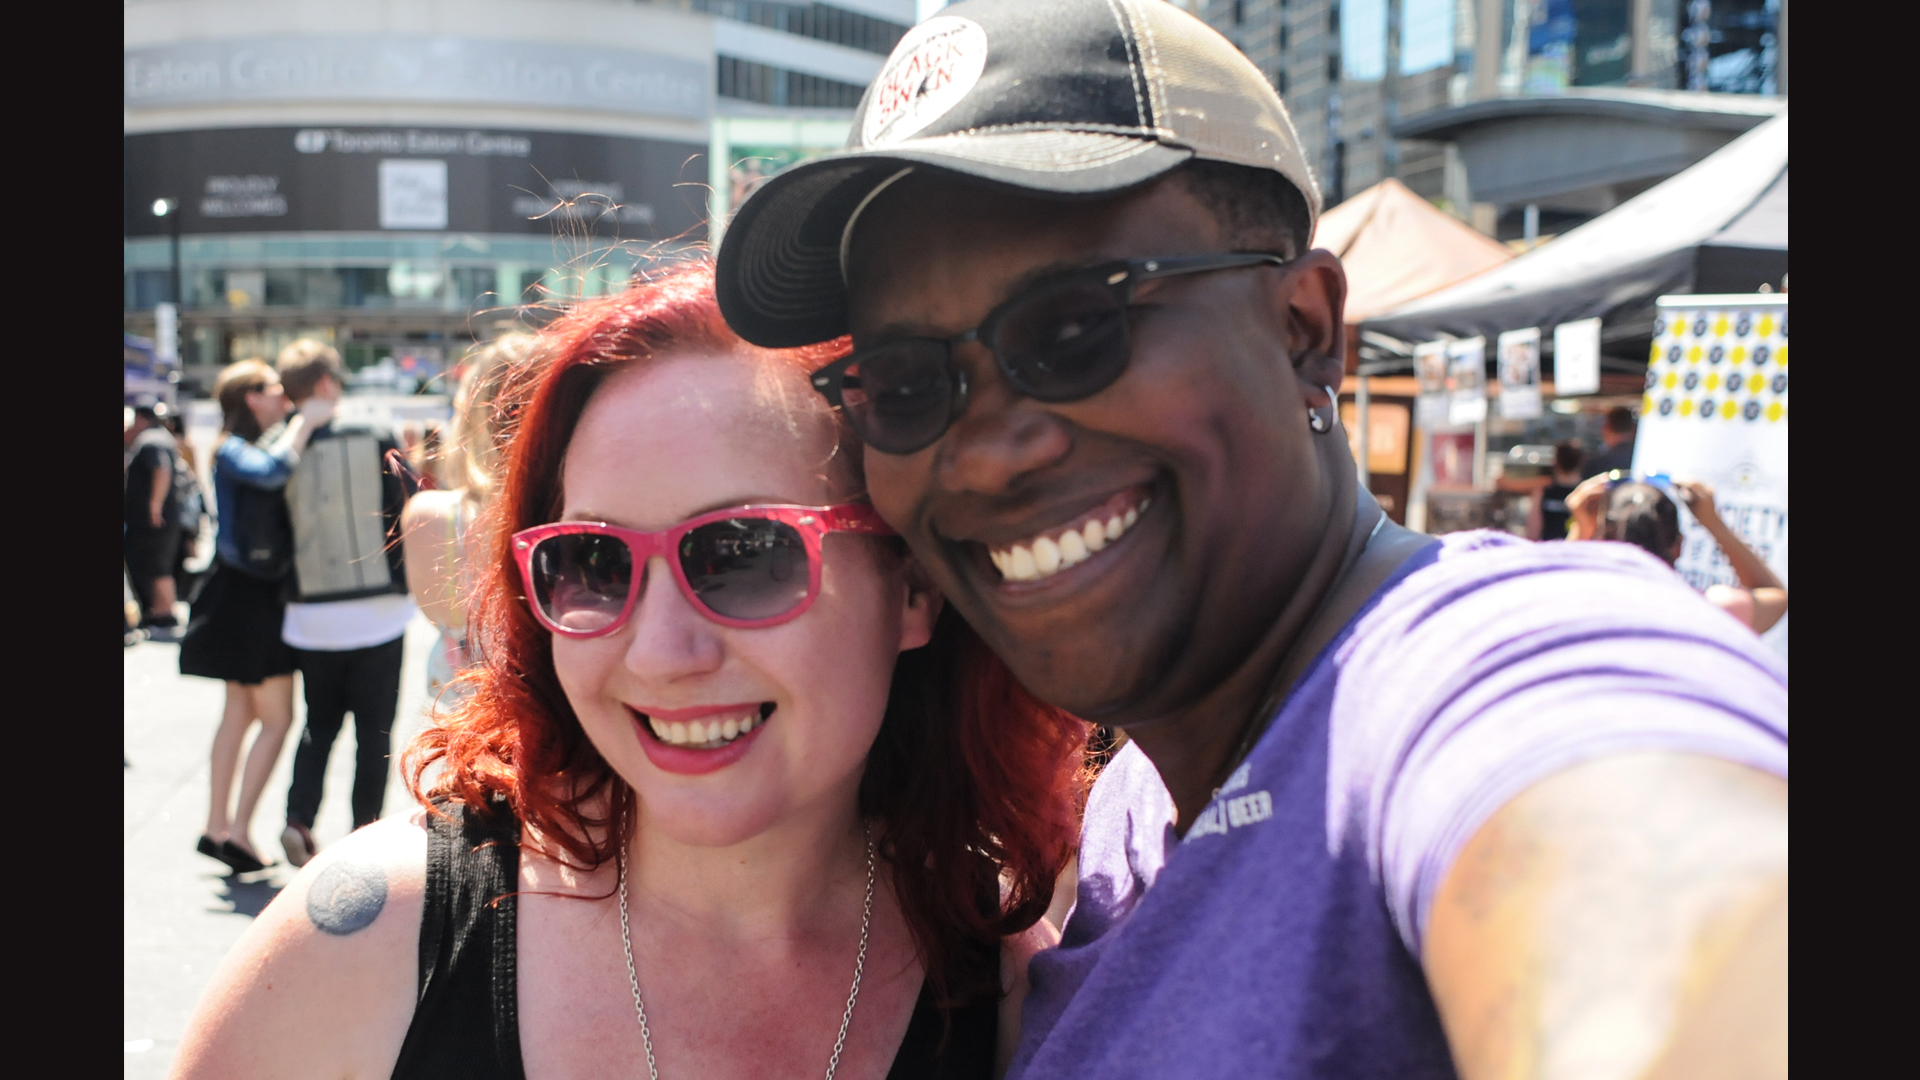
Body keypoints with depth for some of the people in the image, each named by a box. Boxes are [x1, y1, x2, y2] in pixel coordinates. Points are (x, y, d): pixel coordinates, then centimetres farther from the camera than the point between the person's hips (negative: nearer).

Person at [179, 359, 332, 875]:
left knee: (240, 713, 14)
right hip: (247, 596, -10)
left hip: (255, 595, 10)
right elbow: (270, 472, -35)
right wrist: (304, 422, -24)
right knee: (277, 719, -4)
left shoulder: (271, 442, 14)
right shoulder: (233, 450, -14)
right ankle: (238, 830, 1)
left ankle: (218, 826, 22)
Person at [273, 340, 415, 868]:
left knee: (320, 721, 18)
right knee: (374, 727, 8)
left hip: (312, 613, 3)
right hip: (377, 607, -2)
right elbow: (403, 513, -5)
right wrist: (401, 579, 9)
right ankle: (365, 830, 9)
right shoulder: (375, 438, -9)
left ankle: (298, 817, 3)